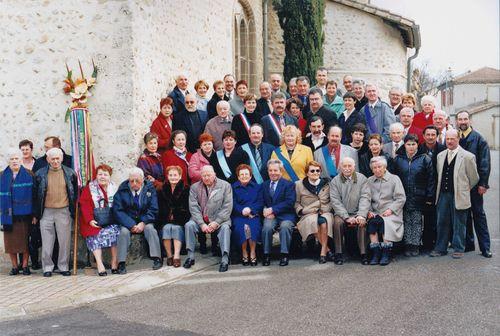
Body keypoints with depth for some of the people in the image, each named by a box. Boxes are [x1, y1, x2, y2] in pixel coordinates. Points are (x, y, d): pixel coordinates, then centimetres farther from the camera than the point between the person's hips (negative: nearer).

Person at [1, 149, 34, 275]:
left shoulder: (29, 175, 0)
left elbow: (34, 195, -1)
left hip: (24, 214, -2)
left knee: (25, 240, 3)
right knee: (10, 241, 5)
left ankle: (25, 265, 13)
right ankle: (15, 266, 15)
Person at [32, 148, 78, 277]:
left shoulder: (70, 173, 4)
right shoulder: (40, 174, 3)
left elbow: (75, 192, 12)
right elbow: (35, 194, 8)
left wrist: (73, 210, 8)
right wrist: (36, 213, 5)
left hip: (64, 211, 0)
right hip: (46, 212, 0)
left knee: (65, 241, 4)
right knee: (47, 242, 3)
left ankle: (64, 266, 15)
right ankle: (47, 267, 13)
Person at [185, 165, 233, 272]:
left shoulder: (225, 186, 1)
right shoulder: (195, 187, 6)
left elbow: (227, 207, -6)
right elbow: (193, 207, -3)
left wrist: (216, 222, -16)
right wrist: (201, 224, -16)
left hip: (219, 219, -2)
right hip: (200, 219, 2)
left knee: (225, 227, -31)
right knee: (189, 225, -23)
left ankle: (225, 260, -35)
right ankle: (190, 257, -17)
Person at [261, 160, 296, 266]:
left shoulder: (289, 184, 4)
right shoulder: (264, 185, 18)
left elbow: (290, 202, -8)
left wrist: (272, 209, -15)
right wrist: (265, 210, -11)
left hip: (285, 215, -2)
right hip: (270, 215, 2)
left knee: (285, 226, -34)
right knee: (267, 226, -30)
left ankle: (284, 255, -22)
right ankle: (266, 255, -18)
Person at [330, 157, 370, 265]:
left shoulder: (362, 179, 6)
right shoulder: (335, 181, 5)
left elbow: (365, 198, -3)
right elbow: (335, 201, -4)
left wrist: (361, 215, -19)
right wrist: (347, 217, -16)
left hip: (357, 212, 0)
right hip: (342, 213, 0)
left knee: (362, 222, -30)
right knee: (338, 222, -30)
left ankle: (363, 253, -23)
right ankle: (338, 254, -20)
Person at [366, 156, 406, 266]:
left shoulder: (394, 179, 8)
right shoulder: (369, 181, 18)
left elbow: (401, 198, 1)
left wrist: (391, 209, -10)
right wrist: (369, 211, -6)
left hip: (390, 213, -2)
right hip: (375, 213, 2)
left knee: (385, 222, -33)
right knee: (372, 222, -29)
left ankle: (386, 254, -26)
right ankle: (375, 254, -26)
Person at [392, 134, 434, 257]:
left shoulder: (424, 159, -1)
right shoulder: (398, 159, 5)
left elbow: (431, 179, -2)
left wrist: (429, 197, -6)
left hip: (418, 197, -2)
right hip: (403, 197, 2)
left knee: (417, 222, 3)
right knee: (406, 221, 4)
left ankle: (415, 245, 10)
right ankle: (408, 245, 10)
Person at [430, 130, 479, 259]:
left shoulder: (467, 156, -7)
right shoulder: (440, 156, 9)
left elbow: (474, 178, 1)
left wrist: (464, 189, 10)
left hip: (458, 196, -4)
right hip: (443, 194, 5)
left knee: (459, 224, 4)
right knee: (442, 222, 9)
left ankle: (458, 249, 15)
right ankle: (440, 248, 18)